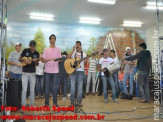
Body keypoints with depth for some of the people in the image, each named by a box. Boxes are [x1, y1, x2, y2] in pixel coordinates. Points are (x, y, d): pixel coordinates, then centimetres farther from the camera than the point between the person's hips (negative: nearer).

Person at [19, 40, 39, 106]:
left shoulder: (37, 53, 4)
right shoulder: (25, 50, -1)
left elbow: (37, 64, 5)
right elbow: (20, 59, 4)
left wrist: (35, 61, -17)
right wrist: (24, 60, -16)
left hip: (33, 73, 2)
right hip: (25, 72, -2)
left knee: (32, 89, 7)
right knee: (24, 89, -4)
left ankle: (32, 104, 17)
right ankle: (23, 104, 6)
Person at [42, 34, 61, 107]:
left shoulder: (58, 49, 7)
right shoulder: (46, 49, 4)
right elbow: (43, 60, 1)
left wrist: (59, 59, -15)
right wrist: (49, 59, -18)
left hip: (55, 71, 1)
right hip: (47, 71, 0)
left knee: (54, 88, 5)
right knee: (47, 88, 6)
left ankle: (55, 103, 16)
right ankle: (46, 103, 17)